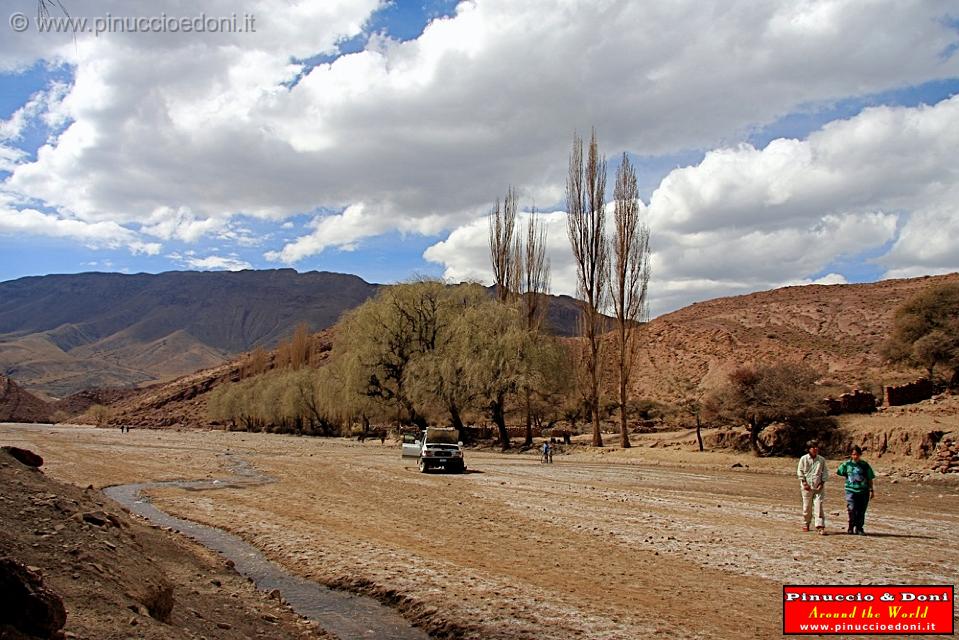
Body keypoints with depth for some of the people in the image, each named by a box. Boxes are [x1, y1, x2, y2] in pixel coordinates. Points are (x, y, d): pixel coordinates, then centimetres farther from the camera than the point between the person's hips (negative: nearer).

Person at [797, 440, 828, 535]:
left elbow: (825, 472, 9)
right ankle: (806, 524, 24)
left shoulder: (822, 459, 5)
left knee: (818, 506, -8)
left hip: (818, 487, 0)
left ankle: (820, 527, -9)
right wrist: (804, 483, -6)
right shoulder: (804, 459, 1)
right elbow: (800, 472, 3)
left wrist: (822, 483, -3)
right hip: (807, 487, 0)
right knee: (807, 506, 7)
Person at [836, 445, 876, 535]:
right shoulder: (847, 464, 2)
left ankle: (859, 528, 19)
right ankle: (851, 526, 5)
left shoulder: (865, 465, 4)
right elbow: (838, 472, 15)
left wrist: (872, 490, 8)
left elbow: (870, 479, 9)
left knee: (861, 511, 5)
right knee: (851, 509, -13)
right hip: (851, 490, -1)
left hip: (863, 491, 1)